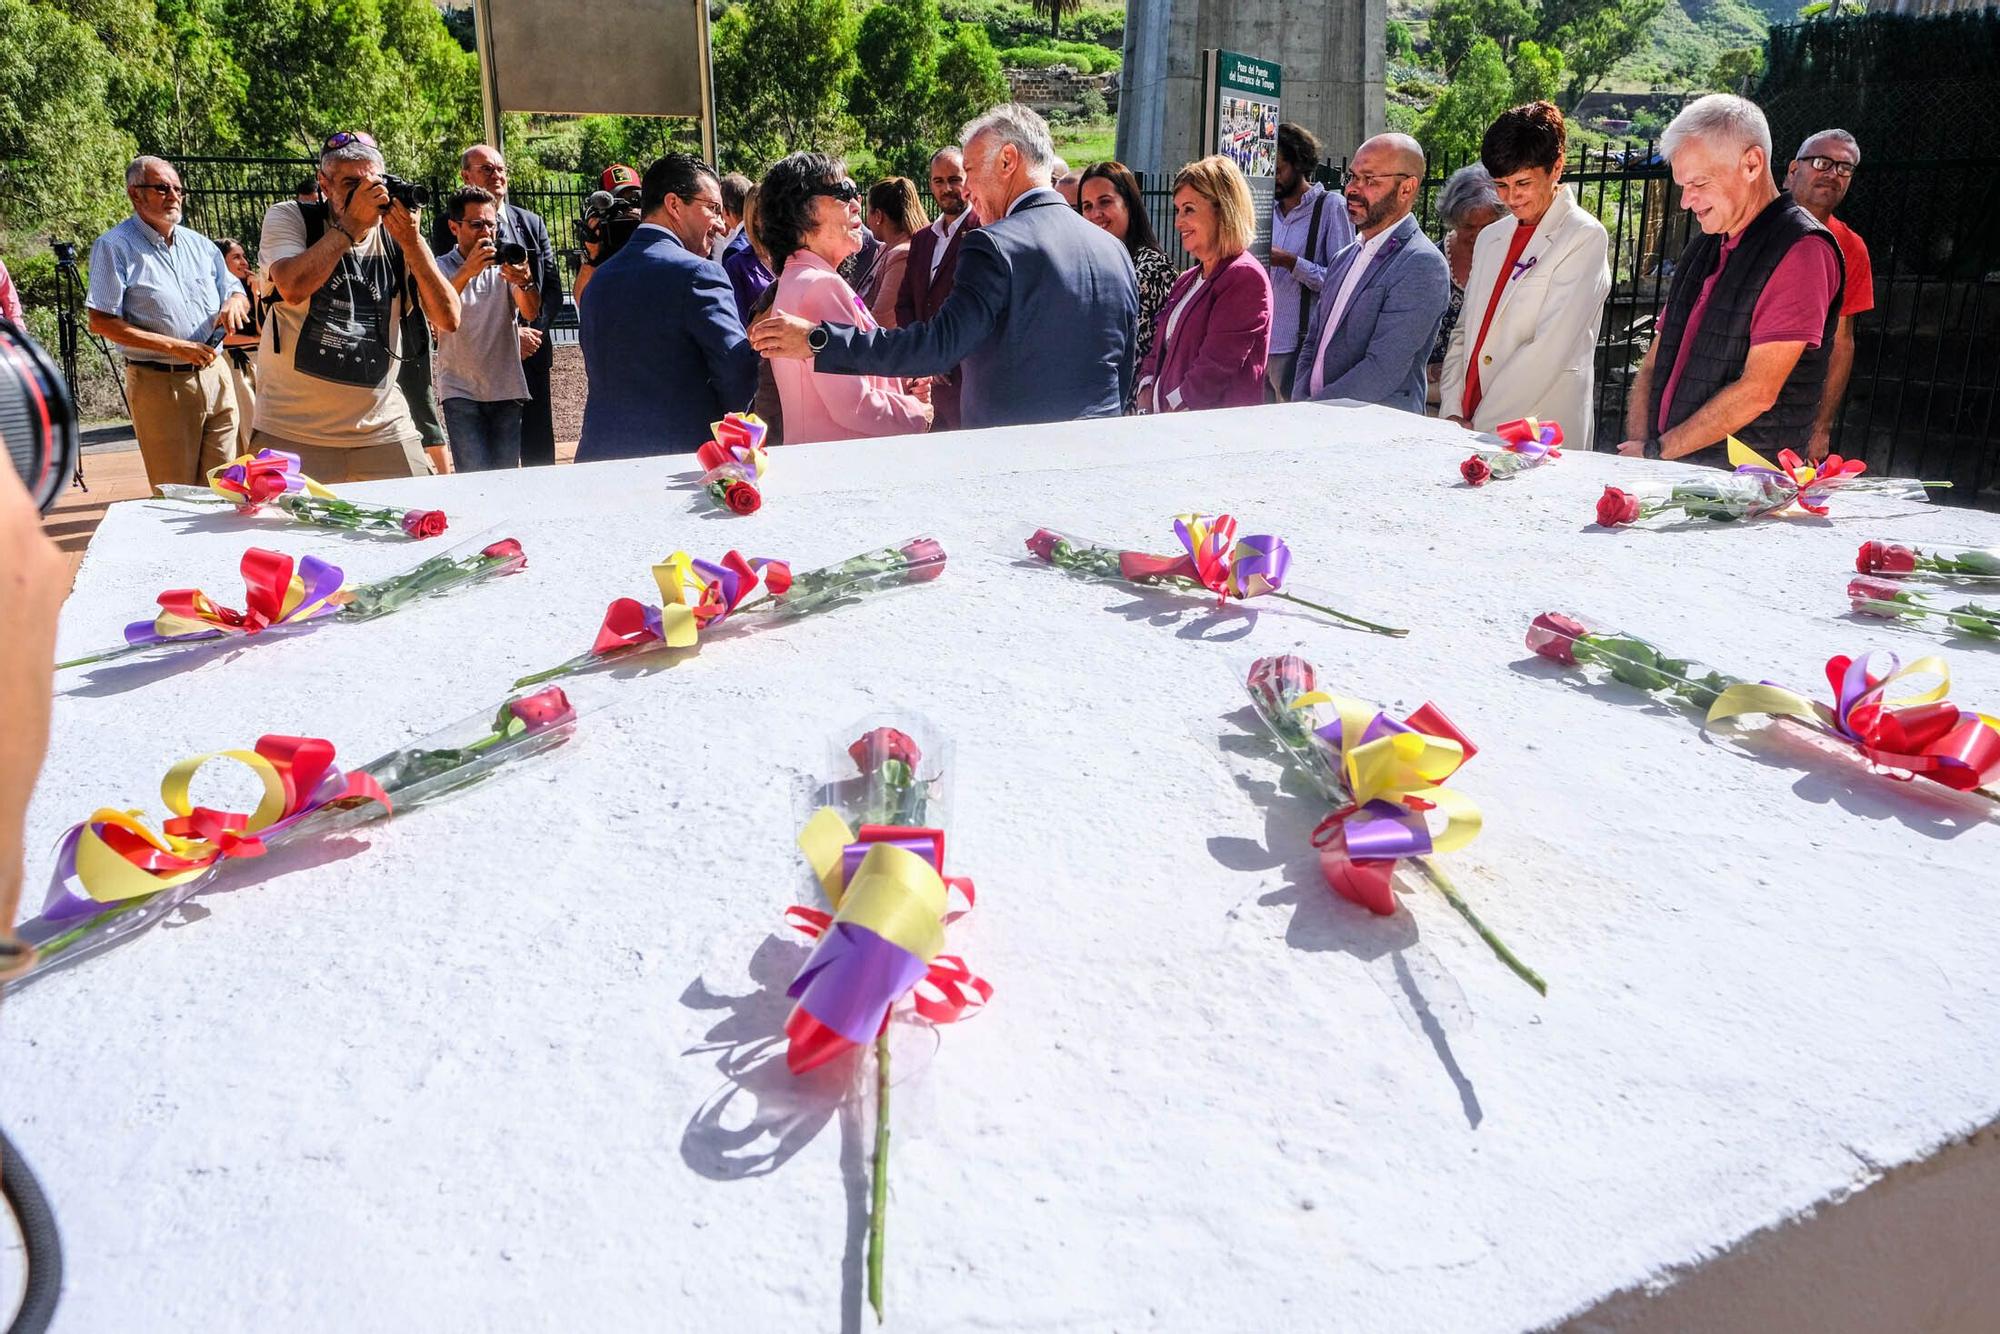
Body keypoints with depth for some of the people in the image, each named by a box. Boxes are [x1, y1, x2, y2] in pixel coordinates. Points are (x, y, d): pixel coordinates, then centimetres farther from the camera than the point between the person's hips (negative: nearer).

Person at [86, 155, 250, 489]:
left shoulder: (199, 244, 12)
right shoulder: (114, 247, -5)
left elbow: (237, 292, 19)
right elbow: (101, 323, -11)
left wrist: (234, 302, -8)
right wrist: (174, 346, -19)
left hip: (215, 375, 5)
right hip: (160, 384, -5)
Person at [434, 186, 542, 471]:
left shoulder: (506, 266, 7)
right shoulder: (442, 268, 1)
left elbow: (530, 313, -8)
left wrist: (525, 283, -30)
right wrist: (466, 272, -30)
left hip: (507, 389, 2)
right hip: (460, 390, -2)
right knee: (475, 480, -11)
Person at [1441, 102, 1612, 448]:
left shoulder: (1585, 237, -3)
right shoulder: (1491, 238, 18)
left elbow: (1549, 349, -12)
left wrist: (1480, 425, -13)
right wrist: (1453, 415, 2)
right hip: (1470, 431, 5)